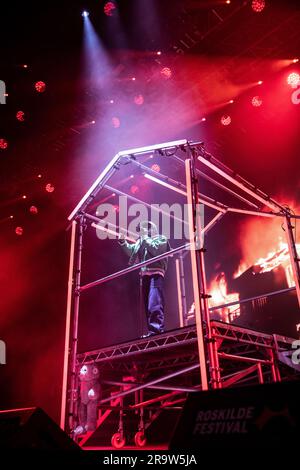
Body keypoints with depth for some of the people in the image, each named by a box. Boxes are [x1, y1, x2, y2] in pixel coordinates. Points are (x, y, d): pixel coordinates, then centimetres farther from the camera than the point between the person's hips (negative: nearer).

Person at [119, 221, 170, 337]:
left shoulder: (161, 238, 7)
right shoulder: (141, 242, 26)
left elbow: (155, 250, -11)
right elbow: (131, 251, 21)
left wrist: (145, 237, -3)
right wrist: (122, 241, 8)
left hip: (156, 273, -7)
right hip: (145, 275, 8)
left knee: (155, 303, -18)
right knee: (148, 305, 5)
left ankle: (157, 329, -22)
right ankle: (152, 330, 7)